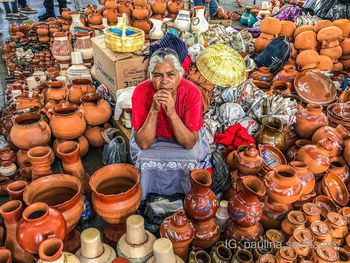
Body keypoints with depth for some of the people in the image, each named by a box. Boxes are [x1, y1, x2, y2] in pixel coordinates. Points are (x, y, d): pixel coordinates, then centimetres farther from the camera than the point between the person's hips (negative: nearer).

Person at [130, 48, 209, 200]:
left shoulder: (191, 92, -27)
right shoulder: (141, 92, -26)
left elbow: (189, 143, -27)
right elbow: (143, 143, -26)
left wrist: (171, 113, -40)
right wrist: (154, 110, -39)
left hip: (185, 141, 0)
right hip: (152, 140, 0)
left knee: (191, 158, -27)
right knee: (144, 158, -27)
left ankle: (191, 195, 3)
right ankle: (143, 195, 2)